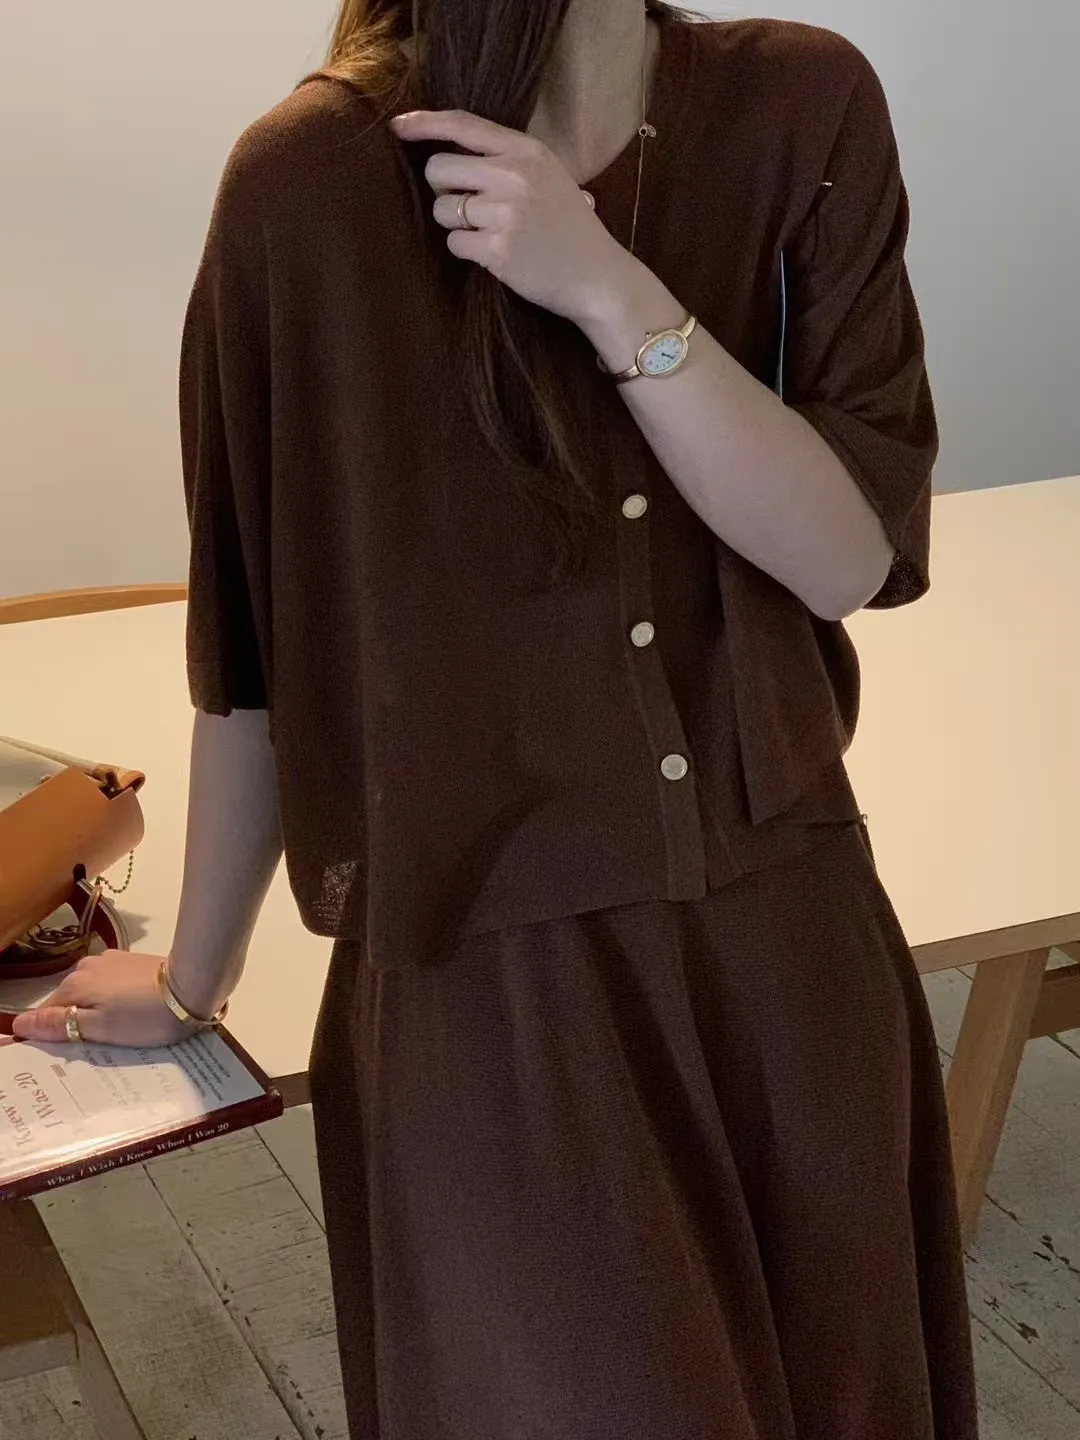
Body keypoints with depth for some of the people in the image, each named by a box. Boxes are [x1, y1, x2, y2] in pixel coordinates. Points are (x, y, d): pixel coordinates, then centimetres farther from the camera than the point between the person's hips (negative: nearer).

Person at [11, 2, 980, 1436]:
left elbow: (853, 555, -9)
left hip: (787, 939, 4)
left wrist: (612, 296, -21)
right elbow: (254, 648, -4)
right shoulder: (314, 182, -13)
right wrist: (194, 978, 8)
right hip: (489, 972, -3)